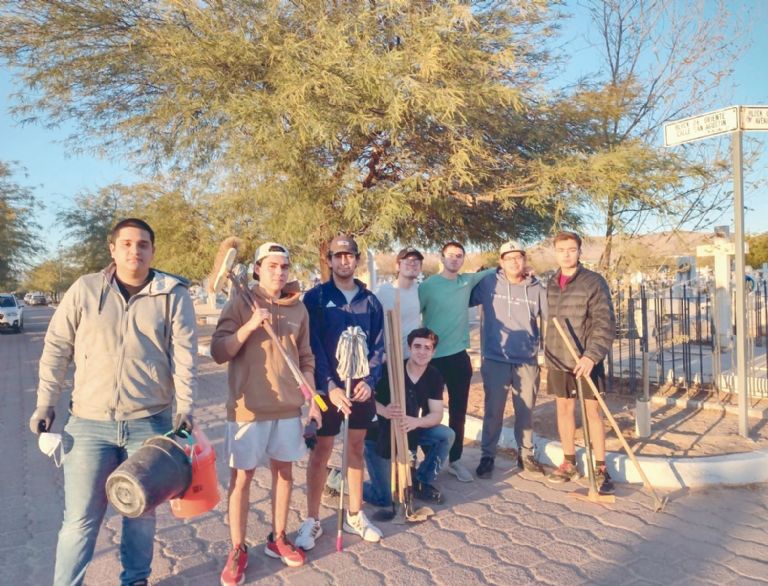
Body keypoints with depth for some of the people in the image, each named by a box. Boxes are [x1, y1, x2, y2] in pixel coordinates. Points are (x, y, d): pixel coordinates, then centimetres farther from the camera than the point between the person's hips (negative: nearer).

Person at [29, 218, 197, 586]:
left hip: (150, 422, 0)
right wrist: (45, 403, 4)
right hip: (89, 422, 0)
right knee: (80, 518, 6)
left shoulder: (173, 294, -3)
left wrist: (185, 407, -11)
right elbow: (56, 348, 6)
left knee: (142, 513, 15)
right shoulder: (85, 289, 0)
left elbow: (184, 354, -5)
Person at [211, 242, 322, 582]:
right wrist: (250, 326, -22)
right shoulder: (241, 304, -5)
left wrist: (312, 401, 5)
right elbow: (218, 353, -10)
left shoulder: (298, 308, 6)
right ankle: (237, 550, 21)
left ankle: (278, 538, 31)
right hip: (248, 408, -4)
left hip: (288, 407, 4)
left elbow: (306, 359, 11)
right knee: (242, 477, 5)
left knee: (284, 472, 14)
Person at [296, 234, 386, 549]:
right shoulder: (315, 297, -5)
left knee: (356, 447, 13)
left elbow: (378, 346, 4)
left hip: (362, 387, 3)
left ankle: (354, 515, 28)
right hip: (327, 386, -3)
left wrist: (369, 381, -10)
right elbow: (313, 347, -10)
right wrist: (330, 386, -18)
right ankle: (312, 520, 18)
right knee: (321, 450, 4)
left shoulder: (370, 301, 4)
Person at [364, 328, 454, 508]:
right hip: (379, 435, -4)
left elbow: (437, 415, -15)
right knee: (383, 499, -9)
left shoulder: (435, 376, -10)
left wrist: (415, 422, -35)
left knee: (446, 436, -18)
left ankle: (422, 482, 3)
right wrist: (384, 411, -41)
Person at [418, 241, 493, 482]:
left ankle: (455, 460, 24)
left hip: (459, 356, 4)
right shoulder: (427, 286, -8)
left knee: (458, 410, 11)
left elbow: (492, 271, 20)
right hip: (433, 358, -4)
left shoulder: (468, 281, 5)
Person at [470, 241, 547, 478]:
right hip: (495, 360, -2)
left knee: (526, 410, 13)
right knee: (493, 410, 5)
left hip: (528, 361, 2)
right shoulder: (488, 283, -3)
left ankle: (526, 455, 30)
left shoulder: (537, 289, 2)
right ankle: (487, 456, 20)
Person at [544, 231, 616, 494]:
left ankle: (600, 469, 12)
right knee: (564, 408, 11)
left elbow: (605, 324, -13)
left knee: (593, 411, 1)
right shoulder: (551, 284, 8)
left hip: (586, 361, -5)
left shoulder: (594, 282, -8)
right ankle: (569, 463, 25)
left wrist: (592, 355, -21)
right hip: (557, 361, 5)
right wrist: (547, 354, 12)